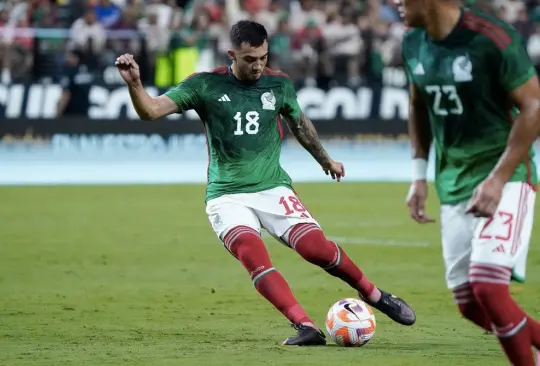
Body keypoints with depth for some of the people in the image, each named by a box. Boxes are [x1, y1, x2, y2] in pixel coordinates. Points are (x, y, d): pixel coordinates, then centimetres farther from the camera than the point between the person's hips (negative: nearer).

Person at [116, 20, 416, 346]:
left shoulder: (278, 84, 2)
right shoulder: (206, 85, -7)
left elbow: (300, 123, 22)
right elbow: (150, 110, -14)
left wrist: (325, 159, 36)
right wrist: (134, 83, -35)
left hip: (273, 188, 2)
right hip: (227, 196, -2)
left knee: (318, 248, -16)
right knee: (253, 255, -29)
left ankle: (375, 295, 9)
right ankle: (306, 327, -33)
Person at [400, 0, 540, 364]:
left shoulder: (493, 39, -19)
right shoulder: (414, 44, 3)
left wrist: (498, 179, -20)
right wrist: (420, 174, 9)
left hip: (505, 175, -7)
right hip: (453, 184, 7)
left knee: (488, 287, -21)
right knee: (470, 304, 4)